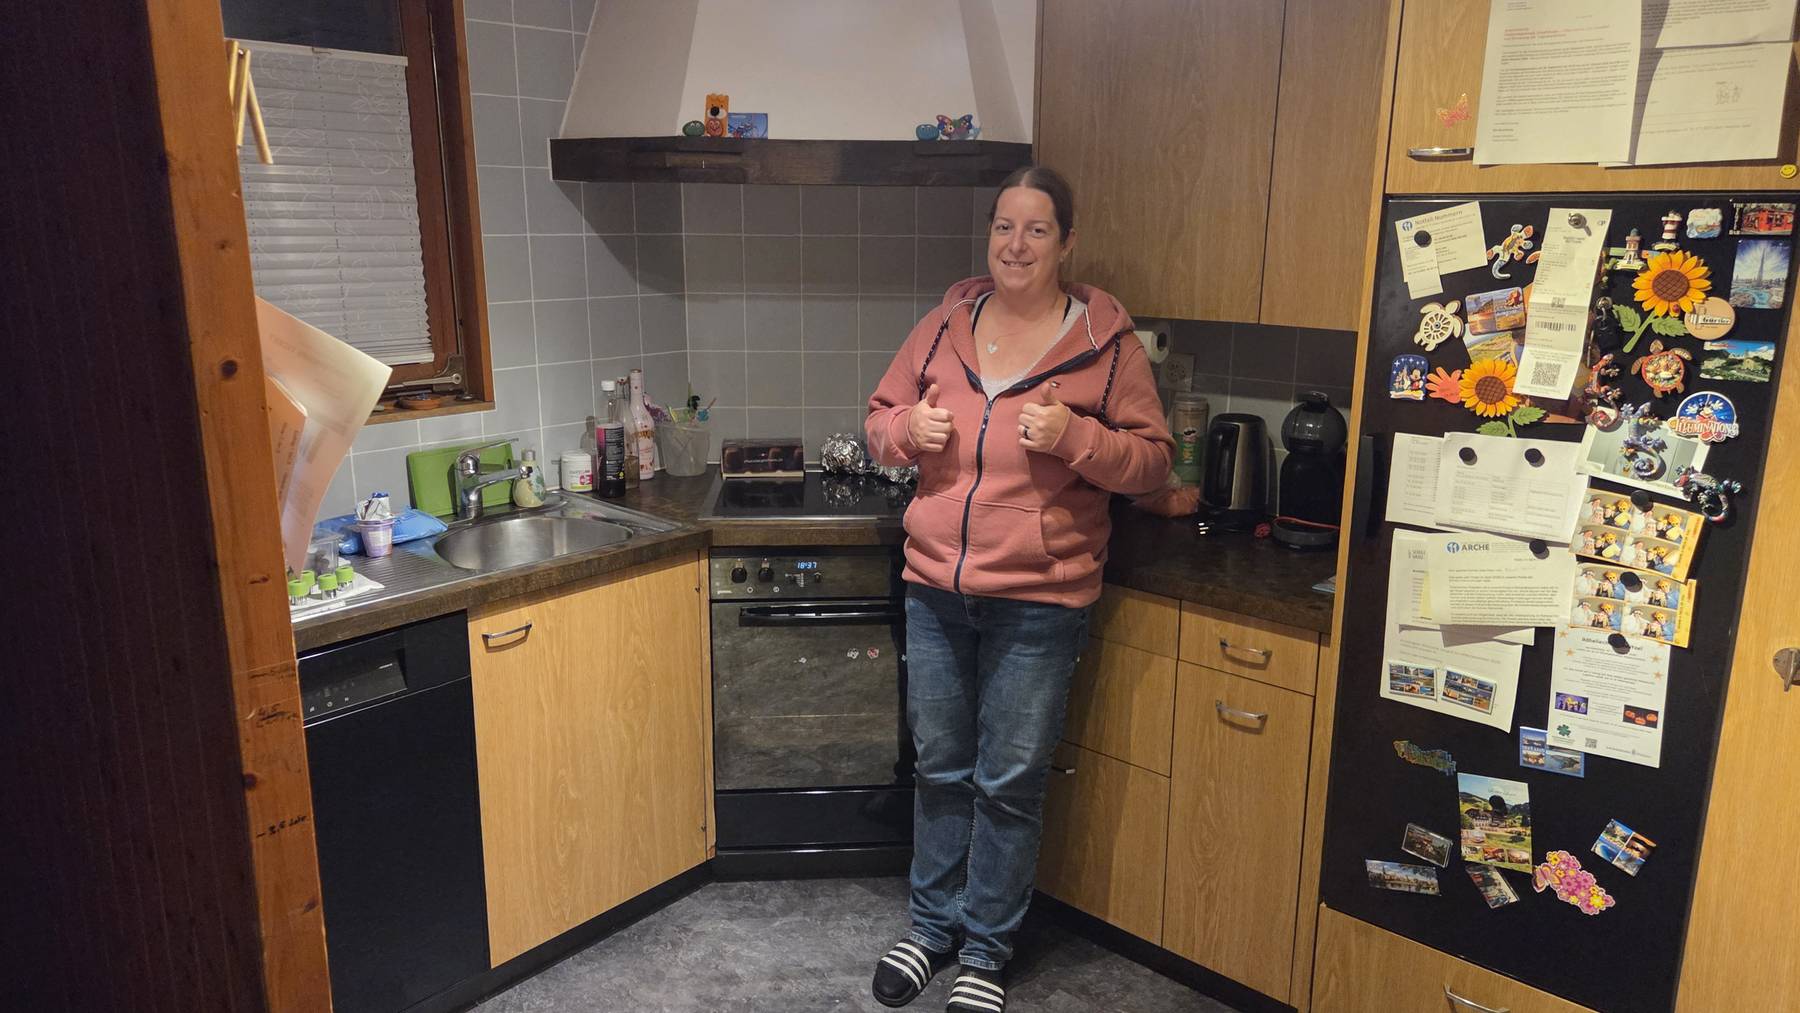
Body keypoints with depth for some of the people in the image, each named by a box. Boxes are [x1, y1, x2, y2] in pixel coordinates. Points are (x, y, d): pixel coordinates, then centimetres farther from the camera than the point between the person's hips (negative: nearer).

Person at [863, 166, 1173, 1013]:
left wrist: (1076, 437, -20)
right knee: (940, 770, 16)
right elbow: (880, 419, 13)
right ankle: (933, 926, 35)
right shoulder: (947, 322, 4)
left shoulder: (1107, 340, -5)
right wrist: (907, 429, -10)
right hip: (935, 587, 4)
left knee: (1010, 783, 8)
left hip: (1038, 600, -3)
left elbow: (1153, 462, -3)